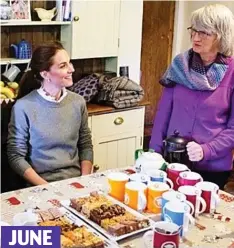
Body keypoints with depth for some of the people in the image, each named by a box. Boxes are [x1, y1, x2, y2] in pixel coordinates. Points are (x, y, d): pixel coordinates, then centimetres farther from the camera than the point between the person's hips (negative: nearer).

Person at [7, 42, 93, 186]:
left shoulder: (78, 102, 3)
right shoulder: (23, 107, -9)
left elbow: (86, 146, 10)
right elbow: (16, 156, -5)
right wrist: (46, 187, -14)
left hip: (76, 181, 3)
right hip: (41, 184, -2)